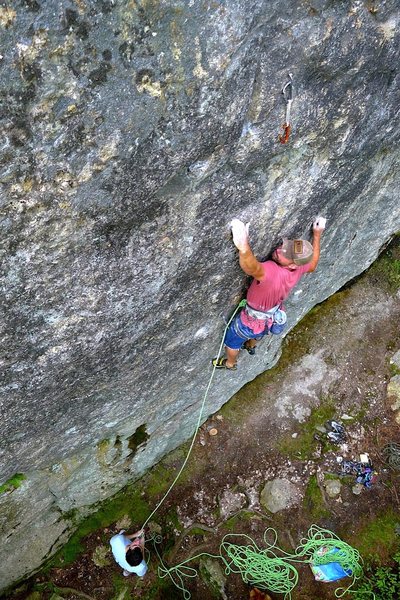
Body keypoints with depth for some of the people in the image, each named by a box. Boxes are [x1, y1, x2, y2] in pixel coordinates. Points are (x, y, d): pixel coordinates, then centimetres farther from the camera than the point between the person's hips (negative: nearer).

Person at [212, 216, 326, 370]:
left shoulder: (273, 272, -48)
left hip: (251, 323, -7)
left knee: (232, 340, 26)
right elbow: (312, 266, 2)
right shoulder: (299, 267, -24)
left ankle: (230, 363, 55)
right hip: (271, 319, 7)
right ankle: (251, 346, 74)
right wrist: (317, 235, 1)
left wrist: (244, 247, -90)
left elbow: (253, 269, -71)